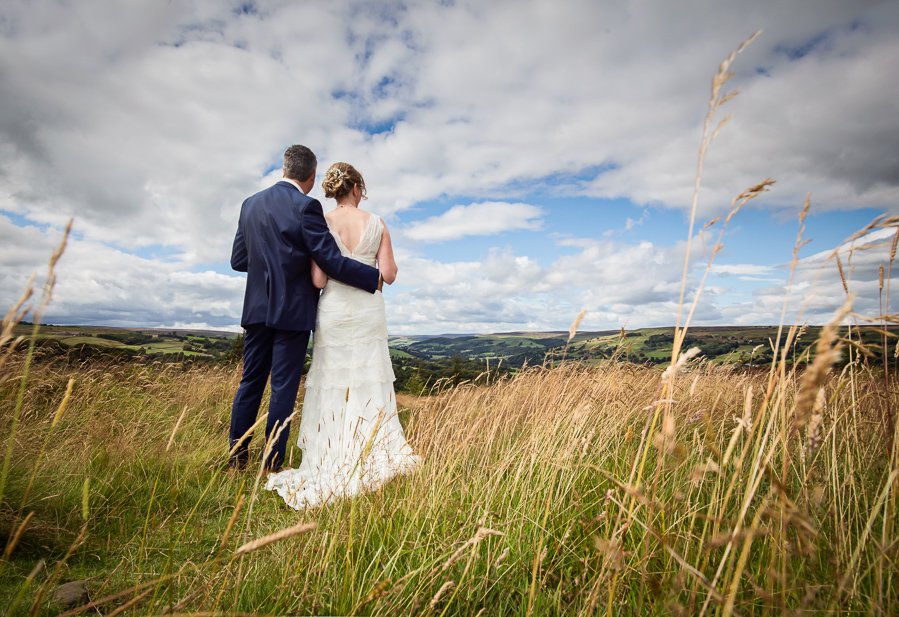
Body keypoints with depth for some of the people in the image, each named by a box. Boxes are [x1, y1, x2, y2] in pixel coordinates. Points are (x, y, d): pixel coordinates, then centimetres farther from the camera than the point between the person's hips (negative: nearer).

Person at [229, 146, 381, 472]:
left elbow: (238, 260, 11)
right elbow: (331, 261, -15)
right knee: (284, 387, 3)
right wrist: (375, 277, -5)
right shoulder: (306, 207, -12)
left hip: (257, 309, 6)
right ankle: (272, 463, 13)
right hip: (293, 311, -6)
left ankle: (236, 457, 24)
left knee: (250, 381, 15)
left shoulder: (250, 204, 8)